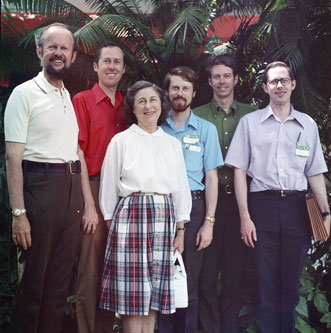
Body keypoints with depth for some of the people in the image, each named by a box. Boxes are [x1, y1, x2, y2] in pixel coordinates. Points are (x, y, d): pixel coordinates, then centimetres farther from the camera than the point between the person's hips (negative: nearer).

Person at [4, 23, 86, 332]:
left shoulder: (71, 98, 16)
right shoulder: (25, 93, -5)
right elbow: (13, 157, -11)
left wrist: (85, 199, 11)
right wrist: (18, 212, -18)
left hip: (71, 191, 6)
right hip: (40, 186, -6)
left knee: (60, 280, 12)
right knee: (33, 280, 1)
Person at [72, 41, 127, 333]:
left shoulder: (127, 107, 14)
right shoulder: (82, 100, -2)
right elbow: (77, 153, -8)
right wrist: (89, 203, -15)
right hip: (94, 190, -5)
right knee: (90, 268, -2)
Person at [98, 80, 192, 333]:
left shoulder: (172, 144, 14)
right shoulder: (121, 141, 4)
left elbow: (181, 188, 13)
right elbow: (109, 186, 5)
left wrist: (180, 231, 9)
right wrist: (112, 224, 3)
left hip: (164, 218, 3)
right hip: (131, 215, -3)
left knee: (154, 293, 6)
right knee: (132, 295, -3)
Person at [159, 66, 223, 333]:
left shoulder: (206, 129, 6)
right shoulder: (158, 129, 9)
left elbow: (211, 177, 3)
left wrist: (209, 222, -5)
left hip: (193, 207, -1)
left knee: (189, 282, 2)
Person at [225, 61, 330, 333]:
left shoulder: (308, 124, 13)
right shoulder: (250, 122, 7)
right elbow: (239, 170, 2)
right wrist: (245, 216, -6)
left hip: (297, 208, 2)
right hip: (263, 205, -2)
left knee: (291, 284, 7)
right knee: (266, 283, 0)